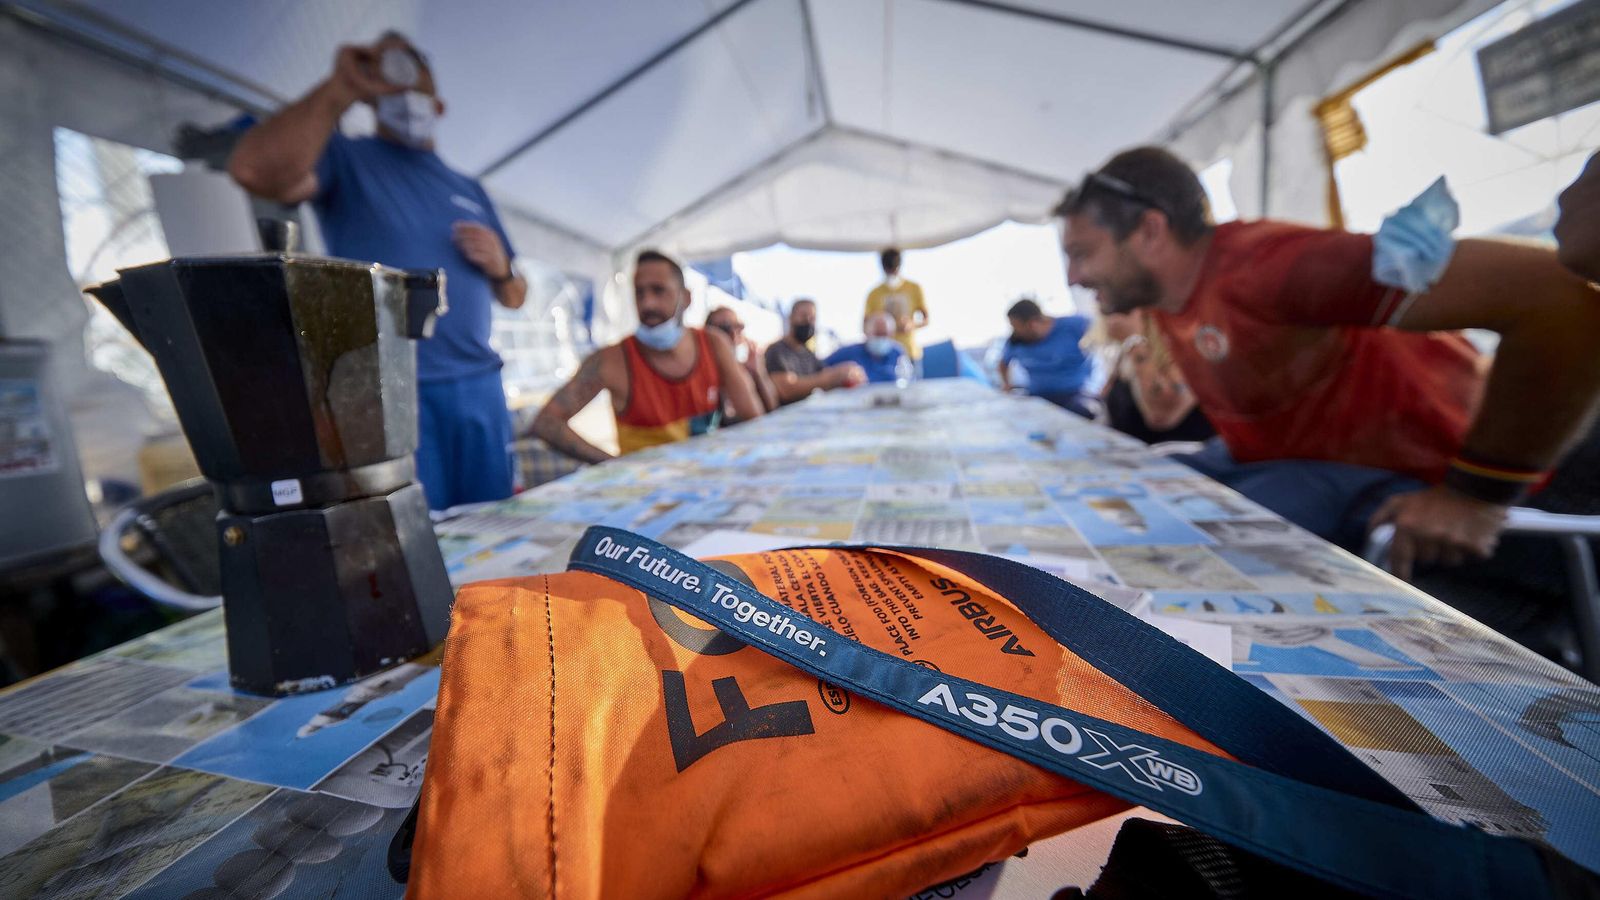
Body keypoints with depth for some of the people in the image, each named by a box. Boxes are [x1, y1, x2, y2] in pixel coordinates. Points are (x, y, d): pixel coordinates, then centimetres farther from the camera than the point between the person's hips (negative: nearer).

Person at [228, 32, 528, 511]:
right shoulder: (346, 159, 8)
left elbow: (513, 297, 21)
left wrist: (500, 267, 0)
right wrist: (342, 88, -16)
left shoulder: (470, 190, 21)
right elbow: (255, 170, -15)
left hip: (478, 386, 4)